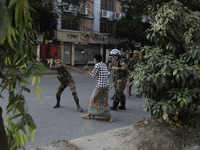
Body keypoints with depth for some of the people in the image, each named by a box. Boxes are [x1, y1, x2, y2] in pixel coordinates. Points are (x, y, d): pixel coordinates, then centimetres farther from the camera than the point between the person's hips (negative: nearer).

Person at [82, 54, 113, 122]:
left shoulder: (97, 65, -9)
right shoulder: (104, 65, 13)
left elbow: (93, 76, -2)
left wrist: (88, 71, 10)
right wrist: (94, 72, 8)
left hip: (100, 86, -7)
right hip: (106, 86, 7)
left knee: (93, 99, 10)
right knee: (104, 101, 14)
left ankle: (89, 114, 22)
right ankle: (109, 116, 9)